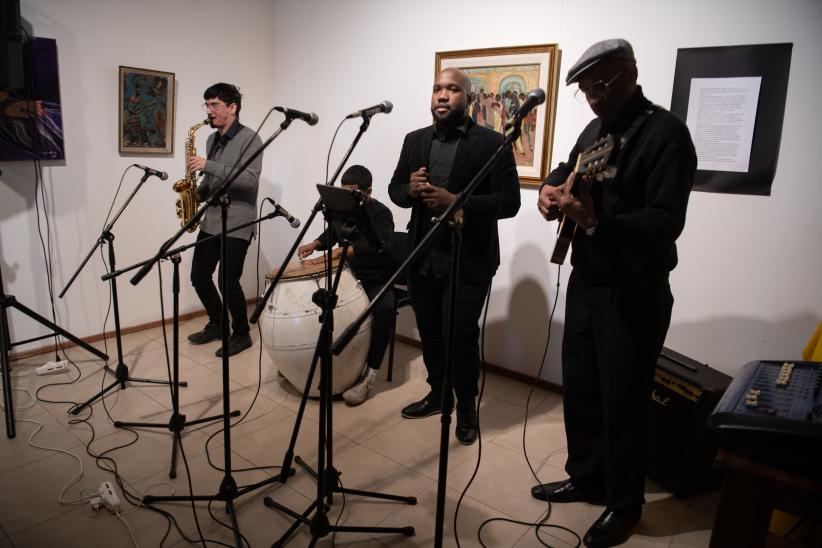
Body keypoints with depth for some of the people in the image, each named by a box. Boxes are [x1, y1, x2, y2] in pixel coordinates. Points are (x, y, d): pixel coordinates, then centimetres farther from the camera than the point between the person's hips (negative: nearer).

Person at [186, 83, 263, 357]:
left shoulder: (250, 138, -10)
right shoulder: (212, 140, 15)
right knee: (199, 276, 11)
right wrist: (197, 192, 2)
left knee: (228, 282, -6)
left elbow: (250, 180, -22)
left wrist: (208, 165, -24)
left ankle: (242, 335, 13)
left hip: (237, 223, -8)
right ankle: (217, 324, 31)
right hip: (211, 220, 8)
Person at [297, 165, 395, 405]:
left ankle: (369, 374, -26)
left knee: (384, 308, -36)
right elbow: (331, 234, 24)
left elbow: (381, 244, -34)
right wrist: (315, 244, 0)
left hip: (376, 281, -7)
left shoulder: (380, 213, -15)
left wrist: (339, 251, -44)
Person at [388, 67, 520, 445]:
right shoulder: (415, 141, 11)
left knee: (460, 335, -5)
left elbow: (509, 202, -11)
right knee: (429, 332, 13)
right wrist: (410, 189, -10)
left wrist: (456, 202, -22)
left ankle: (466, 407, 19)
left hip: (469, 260, -5)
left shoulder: (492, 143, -6)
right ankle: (438, 395, 35)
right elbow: (394, 190, 14)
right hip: (422, 256, 5)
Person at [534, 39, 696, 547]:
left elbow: (666, 222, -23)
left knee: (622, 402, 3)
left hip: (634, 294, -8)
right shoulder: (595, 130, 11)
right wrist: (551, 188, 2)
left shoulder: (666, 132, -14)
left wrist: (596, 223, -37)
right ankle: (586, 478, 37)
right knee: (579, 387, 17)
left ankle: (625, 506, 25)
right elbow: (568, 170, 26)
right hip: (585, 282, 8)